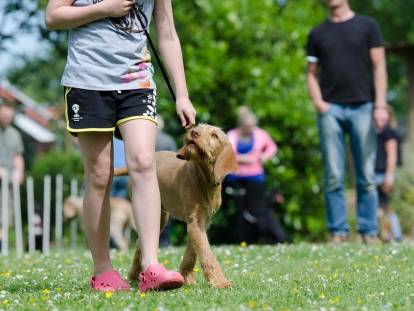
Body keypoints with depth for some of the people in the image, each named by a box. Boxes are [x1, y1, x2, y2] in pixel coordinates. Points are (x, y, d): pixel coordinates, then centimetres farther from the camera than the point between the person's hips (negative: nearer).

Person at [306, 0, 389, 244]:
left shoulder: (367, 26, 9)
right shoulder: (318, 33, 15)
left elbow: (379, 67, 4)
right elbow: (312, 73, 15)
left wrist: (380, 105, -5)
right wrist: (317, 102, -3)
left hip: (362, 107, -1)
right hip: (331, 109, 1)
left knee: (367, 176, -1)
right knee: (334, 176, -2)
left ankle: (369, 232, 3)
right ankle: (338, 231, 1)